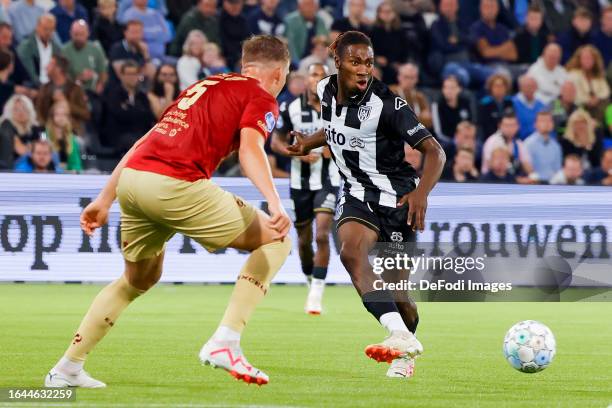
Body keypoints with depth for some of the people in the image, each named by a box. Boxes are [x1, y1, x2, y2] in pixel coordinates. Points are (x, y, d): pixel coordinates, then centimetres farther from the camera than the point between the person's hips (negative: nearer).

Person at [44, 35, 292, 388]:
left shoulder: (205, 86, 30)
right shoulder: (261, 98, 9)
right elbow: (250, 149, -12)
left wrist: (105, 200, 31)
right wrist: (275, 204, -25)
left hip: (132, 175, 8)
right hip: (175, 183, -8)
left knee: (139, 280, 30)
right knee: (276, 240, 7)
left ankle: (67, 369, 28)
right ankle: (224, 342, -4)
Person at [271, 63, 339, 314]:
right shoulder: (291, 109, -4)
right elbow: (276, 142, 1)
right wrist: (300, 153, -16)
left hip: (328, 181, -1)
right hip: (300, 182, 1)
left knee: (322, 235, -16)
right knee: (304, 239, 9)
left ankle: (316, 296, -13)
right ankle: (311, 281, 36)